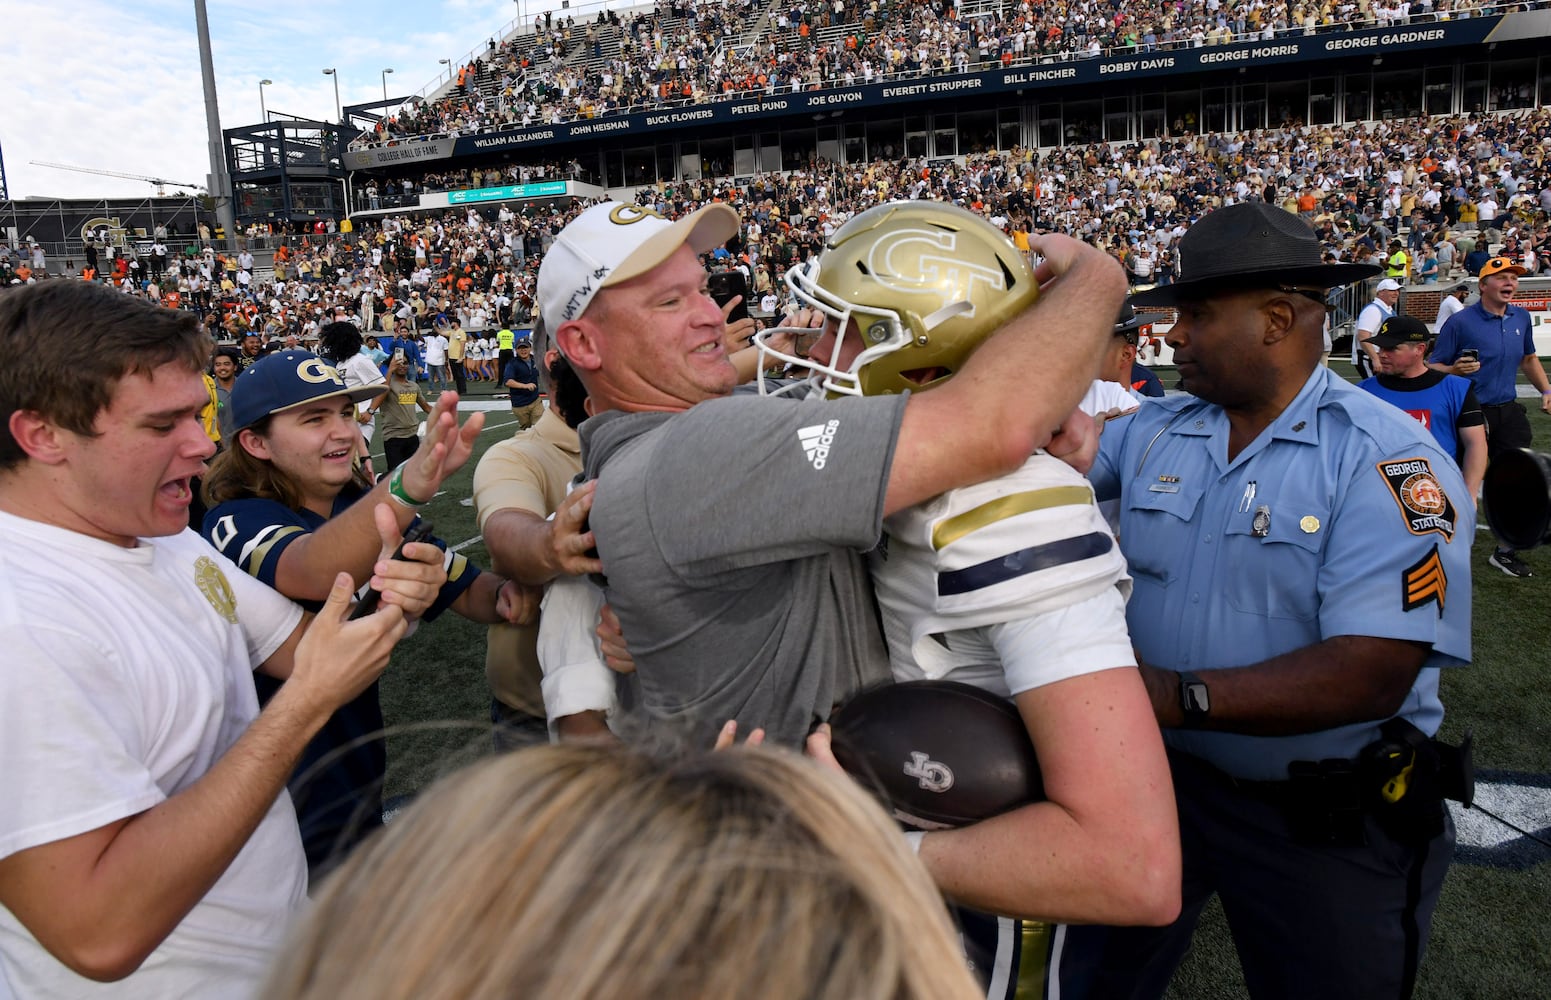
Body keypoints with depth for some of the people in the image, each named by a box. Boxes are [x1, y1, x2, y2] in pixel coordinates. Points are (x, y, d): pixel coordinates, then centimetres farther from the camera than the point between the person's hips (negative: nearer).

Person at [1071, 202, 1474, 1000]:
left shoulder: (1384, 459, -20)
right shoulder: (1152, 432, -3)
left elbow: (1373, 675, -28)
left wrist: (1182, 694, -35)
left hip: (1329, 823, -4)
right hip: (1159, 776, 4)